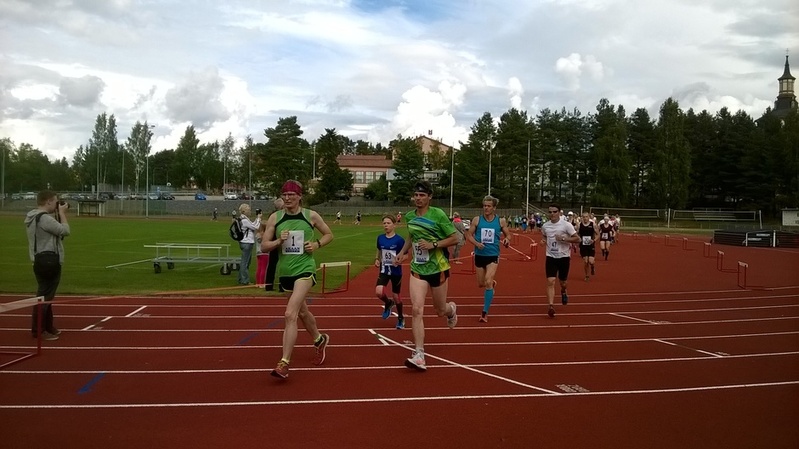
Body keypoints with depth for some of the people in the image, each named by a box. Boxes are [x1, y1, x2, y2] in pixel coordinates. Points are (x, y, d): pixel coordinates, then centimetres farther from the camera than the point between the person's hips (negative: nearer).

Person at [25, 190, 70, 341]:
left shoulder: (35, 217, 16)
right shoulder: (44, 218, -19)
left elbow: (56, 231, 18)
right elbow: (65, 231, -17)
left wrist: (59, 214, 13)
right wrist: (62, 213, -5)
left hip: (43, 260, 11)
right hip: (48, 261, -11)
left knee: (46, 295, 18)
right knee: (44, 296, -6)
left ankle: (48, 327, 28)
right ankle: (38, 330, -3)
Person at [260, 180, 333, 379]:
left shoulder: (311, 216, -3)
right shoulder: (275, 218, 1)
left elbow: (329, 234, 11)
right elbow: (264, 246, 2)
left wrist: (317, 244, -7)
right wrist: (278, 241, -16)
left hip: (305, 269, -4)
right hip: (285, 271, 5)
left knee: (290, 314, -18)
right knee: (301, 312, 22)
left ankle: (284, 363, -15)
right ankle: (320, 340, 49)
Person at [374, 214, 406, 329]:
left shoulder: (399, 240, -14)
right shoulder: (380, 238, -1)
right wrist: (377, 259, 0)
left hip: (396, 272, -3)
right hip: (384, 270, 3)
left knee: (396, 296, 8)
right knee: (379, 292, -17)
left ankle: (401, 318, 33)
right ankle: (388, 303, 18)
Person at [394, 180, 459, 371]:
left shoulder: (438, 214, -12)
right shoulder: (409, 216, 3)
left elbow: (454, 238, -9)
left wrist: (433, 244, -20)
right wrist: (403, 252, 9)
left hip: (438, 268, -3)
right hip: (417, 269, 3)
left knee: (440, 310, 13)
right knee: (417, 309, -13)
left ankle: (451, 309, 52)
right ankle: (419, 355, -12)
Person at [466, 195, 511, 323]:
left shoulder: (501, 221, -3)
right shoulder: (477, 220, -3)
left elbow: (508, 235, 9)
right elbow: (469, 235, 1)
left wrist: (507, 240, -14)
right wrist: (477, 243, -17)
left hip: (493, 256, -2)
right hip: (479, 255, 2)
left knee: (488, 282, -16)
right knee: (481, 284, 12)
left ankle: (485, 313, -9)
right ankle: (492, 283, 50)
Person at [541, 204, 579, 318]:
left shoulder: (566, 225, -11)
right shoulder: (545, 226, 1)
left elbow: (577, 239, -11)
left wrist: (563, 238, -22)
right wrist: (543, 241, 0)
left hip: (564, 257, -2)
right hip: (551, 257, 2)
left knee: (563, 281, 14)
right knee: (550, 281, -13)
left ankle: (563, 291, 51)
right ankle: (551, 307, -14)